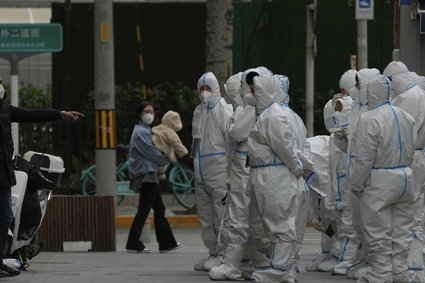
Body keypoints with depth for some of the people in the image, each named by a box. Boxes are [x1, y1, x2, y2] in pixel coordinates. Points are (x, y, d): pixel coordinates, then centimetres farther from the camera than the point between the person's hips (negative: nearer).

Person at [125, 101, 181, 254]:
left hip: (150, 174, 10)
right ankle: (133, 244, -7)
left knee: (159, 209, 12)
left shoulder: (145, 131, 19)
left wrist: (159, 167, 6)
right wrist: (166, 161, 1)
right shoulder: (141, 132, -12)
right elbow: (152, 153, -13)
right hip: (146, 174, -10)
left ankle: (167, 243, 16)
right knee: (143, 210, -9)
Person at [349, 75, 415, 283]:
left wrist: (356, 184, -7)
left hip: (379, 182, -7)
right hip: (404, 177, 7)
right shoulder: (406, 117, 6)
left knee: (378, 233, 2)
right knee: (401, 230, 13)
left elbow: (364, 158, -17)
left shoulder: (369, 119, -17)